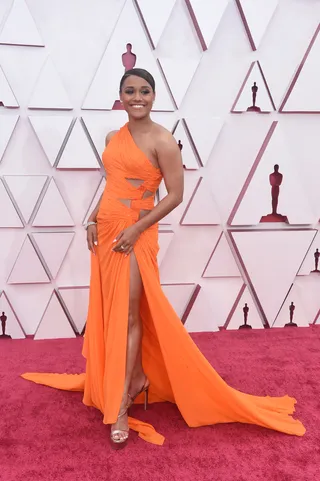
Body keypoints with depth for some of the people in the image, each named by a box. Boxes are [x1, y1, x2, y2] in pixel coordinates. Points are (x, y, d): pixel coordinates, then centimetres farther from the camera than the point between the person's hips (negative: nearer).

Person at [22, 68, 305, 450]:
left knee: (127, 315, -4)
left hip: (134, 234, -7)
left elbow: (175, 194, -11)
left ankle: (120, 408, 7)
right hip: (106, 230, 7)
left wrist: (137, 229, -17)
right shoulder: (112, 138, 11)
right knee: (111, 311, 12)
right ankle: (138, 376, 32)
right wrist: (93, 219, 6)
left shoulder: (162, 140, -9)